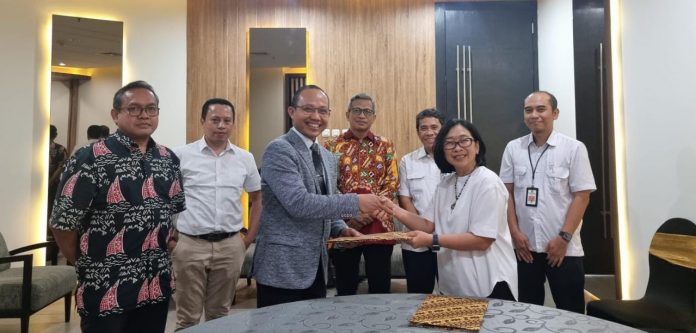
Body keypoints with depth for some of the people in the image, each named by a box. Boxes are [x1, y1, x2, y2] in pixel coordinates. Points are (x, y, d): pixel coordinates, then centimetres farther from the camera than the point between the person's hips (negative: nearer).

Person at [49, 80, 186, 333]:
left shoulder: (169, 159, 5)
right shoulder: (90, 159, -13)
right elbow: (62, 223, -9)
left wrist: (158, 250, 11)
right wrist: (88, 267, 1)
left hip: (157, 286, 5)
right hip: (105, 289, -5)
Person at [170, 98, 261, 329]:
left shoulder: (245, 159, 4)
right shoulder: (181, 155, -3)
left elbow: (257, 199, 13)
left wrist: (249, 239, 8)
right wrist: (169, 238, -1)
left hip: (230, 245, 2)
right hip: (190, 244, -2)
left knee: (220, 314, 17)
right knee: (188, 317, 10)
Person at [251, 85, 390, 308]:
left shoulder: (328, 158, 13)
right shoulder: (279, 150, -14)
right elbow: (298, 203, -24)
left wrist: (341, 229, 1)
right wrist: (355, 202, -23)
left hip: (315, 268, 8)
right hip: (283, 268, -8)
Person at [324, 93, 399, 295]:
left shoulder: (385, 147, 8)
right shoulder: (332, 146, 5)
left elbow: (392, 184, 1)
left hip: (379, 226, 1)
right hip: (343, 226, 0)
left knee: (380, 287, 9)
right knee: (345, 289, 11)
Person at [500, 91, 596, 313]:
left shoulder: (574, 148, -4)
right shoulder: (513, 148, 4)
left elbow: (581, 196, -6)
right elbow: (506, 192, 5)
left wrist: (564, 237, -12)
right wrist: (515, 232, -2)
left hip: (564, 249, -2)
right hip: (525, 246, 2)